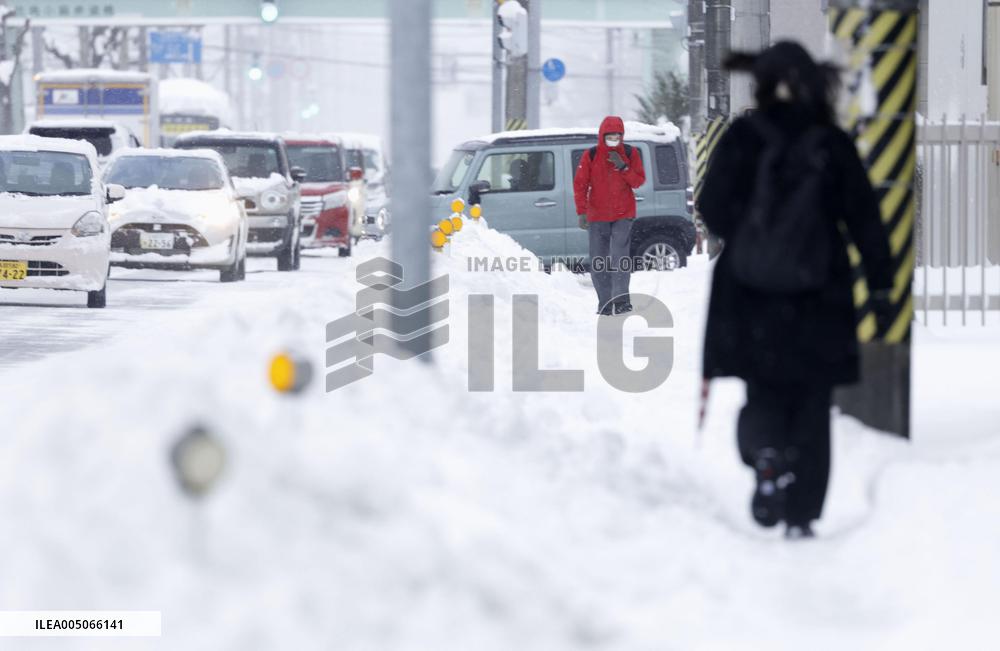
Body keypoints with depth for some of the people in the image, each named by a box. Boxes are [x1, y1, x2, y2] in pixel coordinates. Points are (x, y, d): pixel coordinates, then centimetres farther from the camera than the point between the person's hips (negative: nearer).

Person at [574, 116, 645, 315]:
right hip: (597, 217, 1)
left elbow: (639, 181, 1)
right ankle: (604, 304, 9)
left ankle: (621, 300, -16)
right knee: (598, 262, 2)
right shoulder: (590, 156, 0)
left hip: (623, 215, -1)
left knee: (619, 257, -16)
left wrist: (623, 167, -15)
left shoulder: (630, 154, 2)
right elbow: (580, 185, 0)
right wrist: (582, 212, -8)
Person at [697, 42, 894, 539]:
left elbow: (713, 209, -4)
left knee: (764, 392, 14)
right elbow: (865, 219, -2)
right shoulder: (834, 145, -3)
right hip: (818, 295, 0)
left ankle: (765, 455, -17)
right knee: (810, 405, 8)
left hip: (750, 295, 0)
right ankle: (801, 516, 3)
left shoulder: (743, 139, -5)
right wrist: (880, 284, 4)